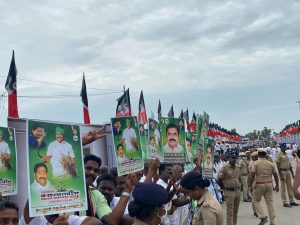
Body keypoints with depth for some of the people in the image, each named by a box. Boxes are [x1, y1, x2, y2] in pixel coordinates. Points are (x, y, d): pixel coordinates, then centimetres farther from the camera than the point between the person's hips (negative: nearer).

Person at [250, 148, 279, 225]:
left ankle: (262, 217, -4)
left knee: (255, 200, 12)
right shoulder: (271, 164, 5)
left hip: (259, 184, -4)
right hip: (269, 184, 4)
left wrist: (250, 186, -7)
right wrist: (277, 185, 20)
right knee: (270, 202, 9)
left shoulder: (256, 163, -7)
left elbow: (252, 175, -14)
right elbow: (275, 175, 9)